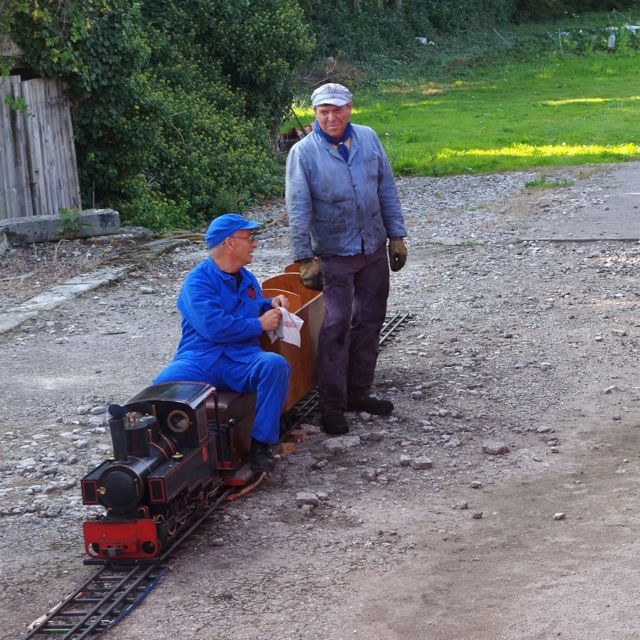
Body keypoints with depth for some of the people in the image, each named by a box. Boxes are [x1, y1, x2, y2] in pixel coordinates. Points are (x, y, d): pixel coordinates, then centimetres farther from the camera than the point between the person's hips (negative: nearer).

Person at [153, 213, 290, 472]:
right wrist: (259, 324, -8)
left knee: (275, 365, -29)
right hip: (200, 360, -5)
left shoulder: (247, 278, 20)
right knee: (164, 384, -36)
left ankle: (261, 443, -20)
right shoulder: (198, 280, -4)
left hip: (242, 361, 5)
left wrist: (270, 304, 15)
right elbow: (214, 327, -17)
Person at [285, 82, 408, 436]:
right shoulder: (303, 152, -12)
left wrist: (397, 236, 5)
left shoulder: (368, 139, 0)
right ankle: (332, 405, 0)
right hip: (334, 254, -4)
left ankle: (358, 393, 23)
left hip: (374, 249, 5)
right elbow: (298, 210, -12)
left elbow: (387, 190, 6)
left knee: (369, 321, 11)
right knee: (336, 325, -7)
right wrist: (305, 259, -15)